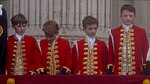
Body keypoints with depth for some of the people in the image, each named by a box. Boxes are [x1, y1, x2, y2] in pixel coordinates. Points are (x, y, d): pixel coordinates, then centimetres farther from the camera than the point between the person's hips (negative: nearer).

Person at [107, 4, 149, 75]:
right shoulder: (113, 33, 6)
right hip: (118, 74, 0)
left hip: (136, 73, 0)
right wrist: (110, 71, 2)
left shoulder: (141, 32, 5)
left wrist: (145, 72, 1)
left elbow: (146, 53, 7)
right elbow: (110, 54, 8)